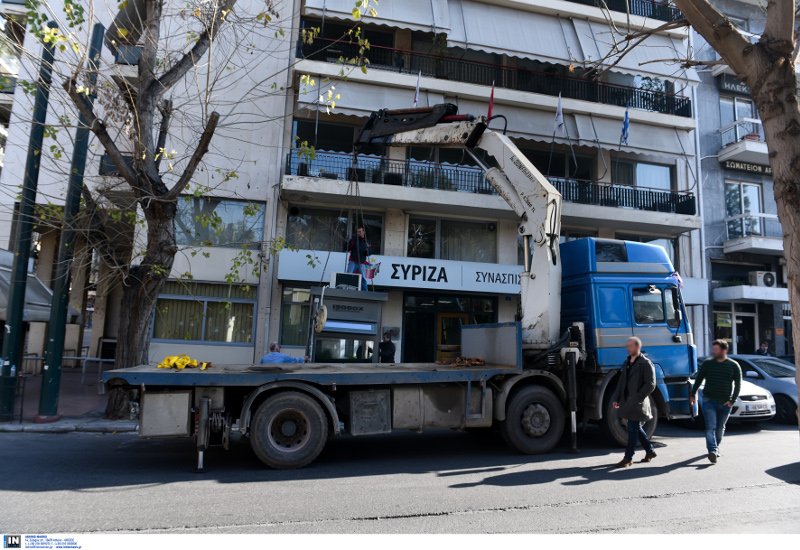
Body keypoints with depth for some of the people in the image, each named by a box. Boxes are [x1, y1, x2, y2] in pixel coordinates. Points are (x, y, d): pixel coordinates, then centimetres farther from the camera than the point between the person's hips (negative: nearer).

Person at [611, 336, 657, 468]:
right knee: (636, 428, 16)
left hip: (637, 403, -8)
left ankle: (628, 458, 2)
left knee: (633, 429, -4)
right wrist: (616, 398, 9)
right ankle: (650, 451, 32)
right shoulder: (627, 362, 14)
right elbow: (621, 382, 16)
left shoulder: (645, 363, -9)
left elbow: (650, 384, -13)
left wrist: (637, 398, -18)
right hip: (627, 401, 8)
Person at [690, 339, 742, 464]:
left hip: (725, 402, 1)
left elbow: (738, 384, 2)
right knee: (710, 427, -11)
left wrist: (732, 400, -6)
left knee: (720, 428, 14)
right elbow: (698, 380, 10)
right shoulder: (707, 364, 3)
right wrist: (693, 394, 8)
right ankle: (712, 451, -18)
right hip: (709, 400, -1)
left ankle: (716, 447, 32)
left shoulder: (734, 365, 1)